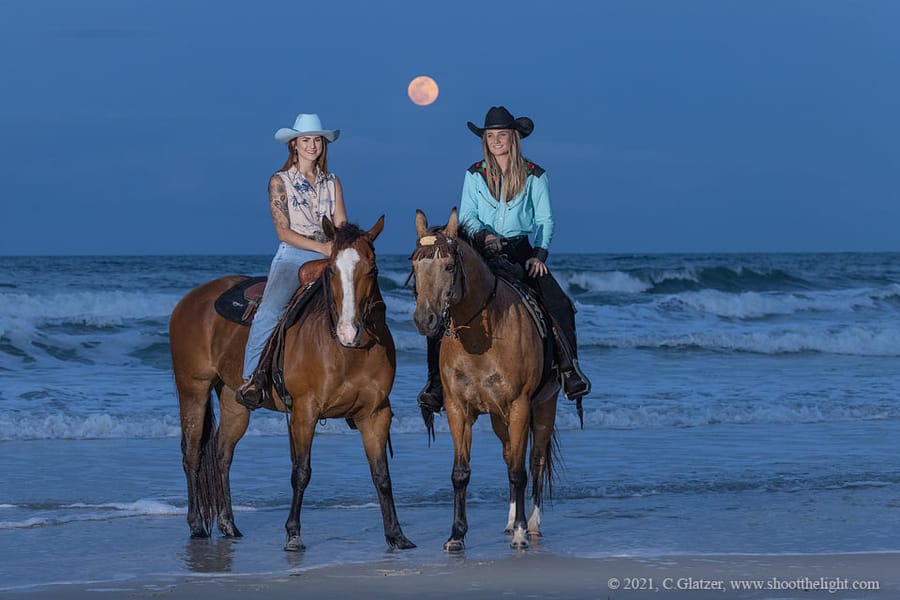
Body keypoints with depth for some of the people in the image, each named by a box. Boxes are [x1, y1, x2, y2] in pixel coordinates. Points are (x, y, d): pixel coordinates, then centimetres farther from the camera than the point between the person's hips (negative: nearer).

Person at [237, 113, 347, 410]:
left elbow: (341, 226, 9)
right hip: (292, 257, -4)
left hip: (327, 260, 4)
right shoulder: (280, 182, 3)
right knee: (270, 310, -29)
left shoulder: (332, 182, 15)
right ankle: (250, 379, -25)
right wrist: (322, 246, -18)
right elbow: (284, 232, -6)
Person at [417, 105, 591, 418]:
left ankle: (569, 369, -9)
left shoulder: (534, 176, 3)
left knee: (559, 305, -21)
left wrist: (539, 254, -12)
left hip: (521, 251, 0)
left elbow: (544, 221, 3)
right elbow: (466, 216, 0)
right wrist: (484, 235, -21)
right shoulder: (474, 175, 6)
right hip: (481, 252, 0)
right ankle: (436, 380, -11)